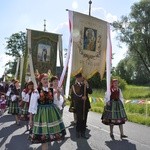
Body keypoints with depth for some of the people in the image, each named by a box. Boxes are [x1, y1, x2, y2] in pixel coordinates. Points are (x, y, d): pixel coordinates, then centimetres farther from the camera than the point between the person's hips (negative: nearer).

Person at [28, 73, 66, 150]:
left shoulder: (52, 90, 3)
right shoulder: (36, 91, -9)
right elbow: (32, 106, -7)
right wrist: (30, 118, -7)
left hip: (52, 112, 4)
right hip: (41, 113, -4)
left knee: (50, 131, 13)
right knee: (43, 135, 2)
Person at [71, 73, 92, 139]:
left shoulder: (85, 85, 7)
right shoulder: (74, 86, -6)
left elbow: (90, 92, -3)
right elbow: (73, 97, -10)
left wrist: (87, 85, -15)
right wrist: (81, 98, -18)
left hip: (85, 105, 4)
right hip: (78, 106, -4)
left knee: (84, 120, 9)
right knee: (79, 119, 0)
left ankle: (83, 133, 20)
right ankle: (78, 132, 18)